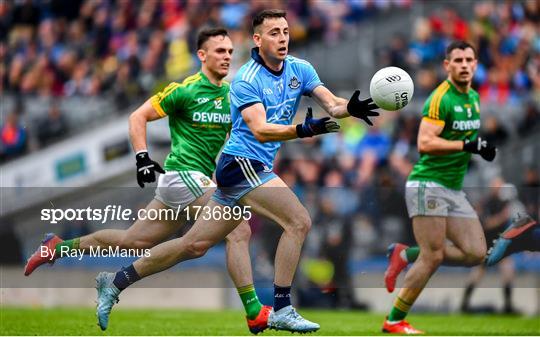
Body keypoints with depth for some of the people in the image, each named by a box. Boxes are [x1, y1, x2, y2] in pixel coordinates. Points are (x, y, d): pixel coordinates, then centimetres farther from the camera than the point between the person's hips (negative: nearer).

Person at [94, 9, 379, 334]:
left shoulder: (299, 69, 7)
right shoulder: (246, 80, -14)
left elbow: (331, 103, -4)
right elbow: (259, 131, -25)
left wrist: (350, 107, -26)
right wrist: (302, 130, -40)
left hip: (253, 171, 8)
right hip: (242, 163, -8)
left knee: (194, 245, 11)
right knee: (299, 222, -19)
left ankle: (116, 282, 20)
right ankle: (281, 310, -15)